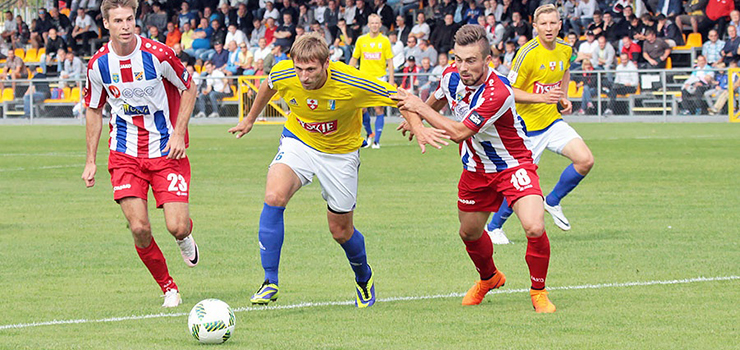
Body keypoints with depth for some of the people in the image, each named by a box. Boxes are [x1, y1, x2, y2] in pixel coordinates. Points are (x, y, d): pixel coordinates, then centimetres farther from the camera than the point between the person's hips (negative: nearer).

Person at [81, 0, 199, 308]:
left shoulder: (157, 54, -13)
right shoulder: (98, 64, -4)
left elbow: (189, 89, 2)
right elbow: (94, 110, 12)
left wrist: (178, 133, -8)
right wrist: (91, 160, 9)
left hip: (167, 152, -2)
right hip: (125, 155, 2)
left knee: (177, 227, -12)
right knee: (139, 228, -12)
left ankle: (185, 238, 28)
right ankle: (168, 288, 11)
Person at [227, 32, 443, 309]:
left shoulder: (350, 83, -30)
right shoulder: (283, 74, -21)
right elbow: (267, 87, 6)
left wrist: (417, 126, -31)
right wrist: (250, 119, 20)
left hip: (340, 152, -1)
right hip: (298, 142, 1)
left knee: (341, 231, 7)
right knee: (274, 196, -27)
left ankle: (364, 278, 42)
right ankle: (270, 283, -19)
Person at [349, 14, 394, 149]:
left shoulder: (385, 40, 1)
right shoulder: (361, 40, 6)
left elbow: (390, 61, 1)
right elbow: (354, 59, 12)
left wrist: (391, 80, -4)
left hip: (380, 78, -2)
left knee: (379, 109, -6)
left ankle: (376, 140, -2)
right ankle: (369, 133, 21)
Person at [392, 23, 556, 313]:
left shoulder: (497, 93, -34)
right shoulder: (452, 76, -11)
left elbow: (459, 132, -31)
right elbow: (437, 99, 16)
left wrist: (419, 107, -21)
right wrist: (416, 119, 34)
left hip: (513, 164, -7)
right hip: (476, 168, 7)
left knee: (534, 227, -24)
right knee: (470, 233, 18)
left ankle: (538, 292, -1)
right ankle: (488, 278, 50)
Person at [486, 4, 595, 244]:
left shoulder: (565, 50, 2)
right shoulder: (528, 54, -19)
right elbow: (510, 91, -16)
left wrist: (564, 98, 9)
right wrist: (542, 98, -28)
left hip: (552, 121, 6)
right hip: (527, 127, -6)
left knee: (585, 160, -12)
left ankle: (553, 201, 11)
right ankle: (494, 227, 18)